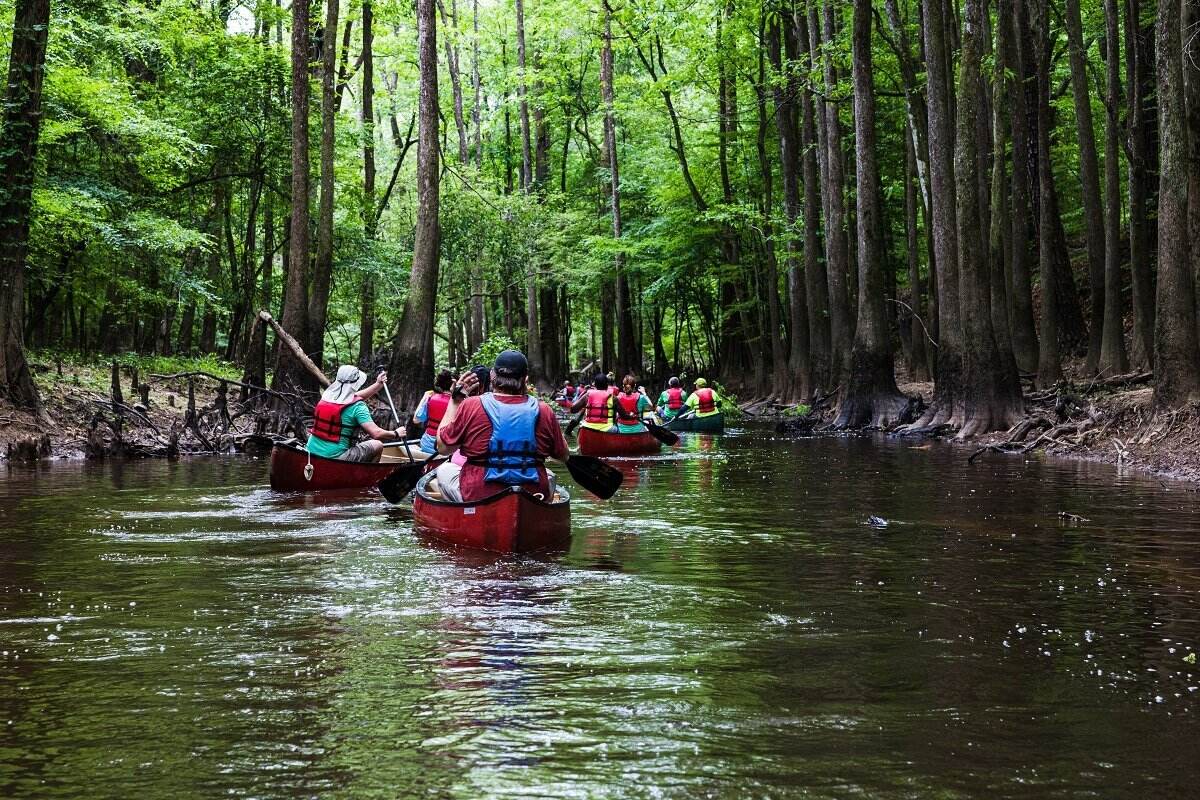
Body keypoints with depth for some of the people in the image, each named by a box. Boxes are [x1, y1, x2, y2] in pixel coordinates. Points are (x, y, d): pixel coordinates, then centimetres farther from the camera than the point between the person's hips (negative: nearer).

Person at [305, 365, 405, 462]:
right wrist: (396, 434, 2)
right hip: (336, 456, -7)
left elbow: (356, 396, 24)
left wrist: (378, 384, 32)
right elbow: (376, 433, -16)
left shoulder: (327, 395, 7)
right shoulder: (357, 407, -13)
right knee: (377, 445, 7)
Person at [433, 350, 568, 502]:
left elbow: (443, 447, 3)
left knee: (444, 469, 28)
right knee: (548, 474, 36)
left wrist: (455, 399, 9)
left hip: (477, 497, -1)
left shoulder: (470, 406, -10)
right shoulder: (543, 411, -6)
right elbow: (563, 456, 8)